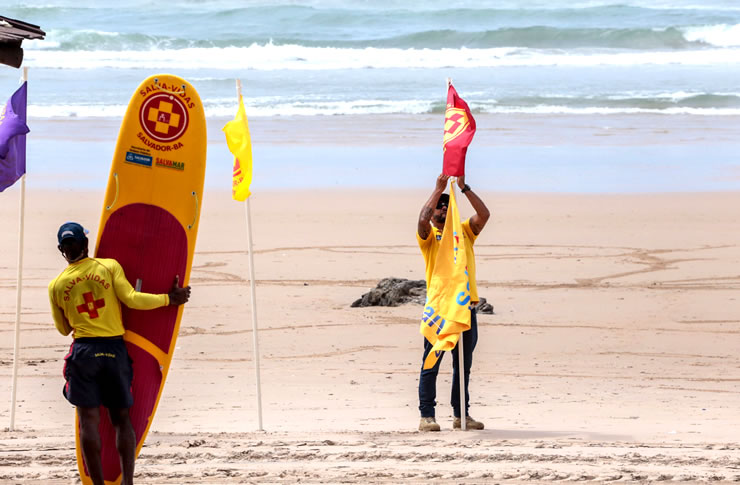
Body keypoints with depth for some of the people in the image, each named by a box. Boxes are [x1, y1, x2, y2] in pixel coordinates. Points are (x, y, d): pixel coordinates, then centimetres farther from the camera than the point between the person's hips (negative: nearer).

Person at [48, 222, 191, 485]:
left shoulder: (56, 285, 5)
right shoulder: (109, 266, 0)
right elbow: (131, 299, -9)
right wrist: (168, 298, 1)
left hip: (83, 351, -1)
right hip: (115, 350, 1)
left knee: (88, 419, -1)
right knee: (121, 419, 8)